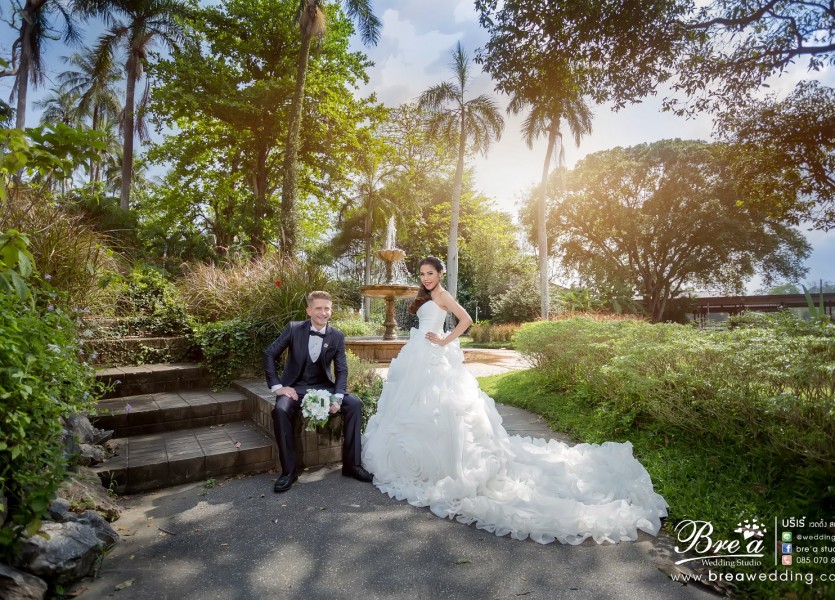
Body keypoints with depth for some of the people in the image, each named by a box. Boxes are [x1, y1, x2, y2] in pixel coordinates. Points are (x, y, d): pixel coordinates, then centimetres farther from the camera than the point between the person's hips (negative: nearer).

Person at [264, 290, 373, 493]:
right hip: (295, 387, -1)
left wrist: (337, 398, -18)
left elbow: (341, 370, -2)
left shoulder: (337, 336, -3)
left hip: (324, 387, 2)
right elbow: (269, 354, -4)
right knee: (280, 410, -32)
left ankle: (351, 464, -7)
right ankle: (288, 471, -15)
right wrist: (277, 386, -13)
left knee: (354, 404, -20)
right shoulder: (294, 329, -8)